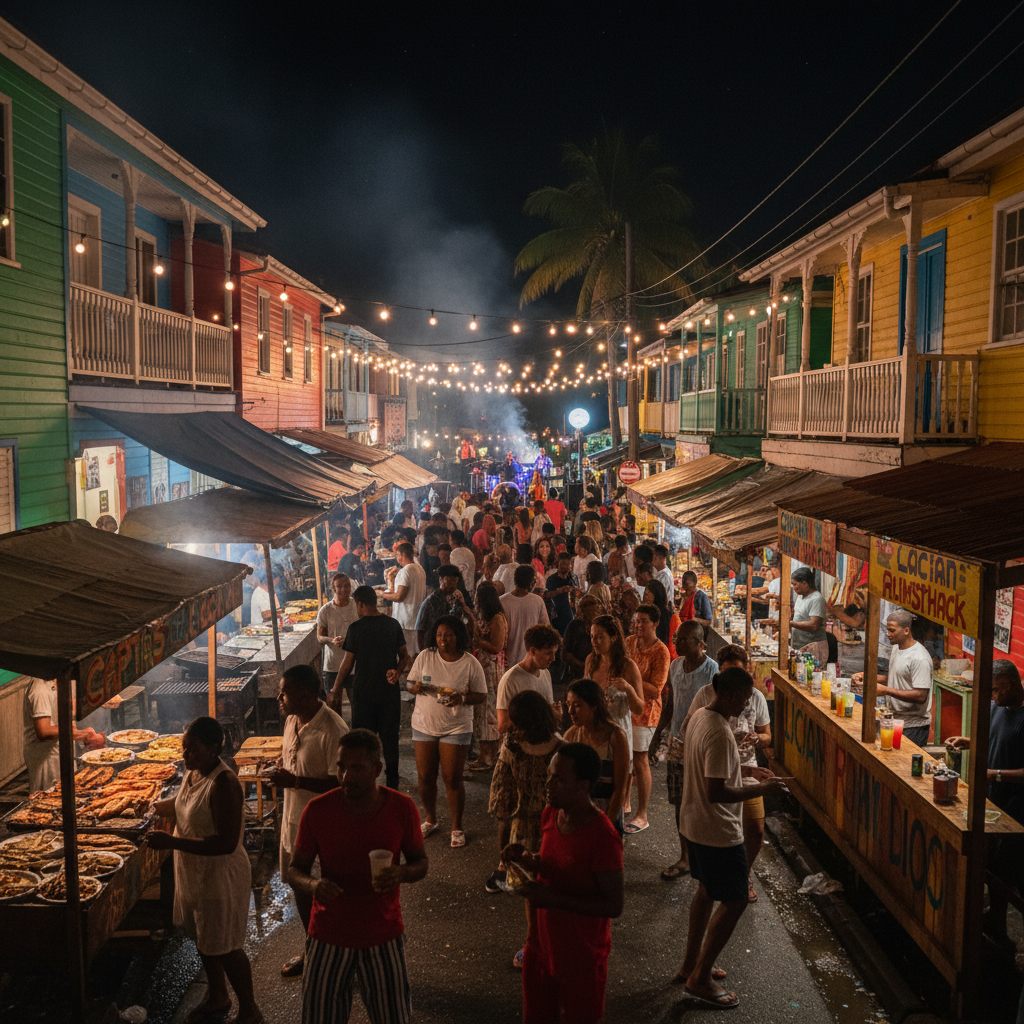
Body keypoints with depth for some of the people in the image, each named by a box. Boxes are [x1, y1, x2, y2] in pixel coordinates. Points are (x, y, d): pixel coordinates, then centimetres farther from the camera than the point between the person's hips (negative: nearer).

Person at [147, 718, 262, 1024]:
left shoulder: (224, 784, -29)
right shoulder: (193, 773, -1)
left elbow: (227, 843, -33)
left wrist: (172, 842, -33)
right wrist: (159, 806, 2)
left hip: (220, 878, -9)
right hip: (193, 873, 9)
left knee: (225, 948, 5)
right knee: (203, 940, 24)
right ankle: (218, 997, 46)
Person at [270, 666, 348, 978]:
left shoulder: (332, 730, -26)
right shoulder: (293, 720, 1)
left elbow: (341, 784, -26)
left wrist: (295, 781, -29)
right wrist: (281, 775, -4)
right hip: (294, 820, 8)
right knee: (300, 888, 21)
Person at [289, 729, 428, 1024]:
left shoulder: (402, 808, -11)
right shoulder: (317, 810, -14)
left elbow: (420, 862, 2)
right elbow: (295, 869, -4)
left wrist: (401, 873, -21)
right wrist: (313, 885, -27)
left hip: (384, 937, 0)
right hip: (329, 938, 0)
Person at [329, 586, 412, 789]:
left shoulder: (356, 628, -11)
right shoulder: (393, 624, 1)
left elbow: (348, 662, -8)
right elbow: (404, 655, 2)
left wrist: (335, 691, 0)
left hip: (364, 691, -3)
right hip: (389, 690, 3)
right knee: (390, 737, 12)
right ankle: (392, 783, 18)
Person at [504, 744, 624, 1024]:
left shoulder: (602, 838, -27)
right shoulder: (551, 814, -4)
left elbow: (613, 906, -23)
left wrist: (554, 899, -29)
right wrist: (530, 861, -10)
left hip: (581, 956, -7)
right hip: (541, 945, 7)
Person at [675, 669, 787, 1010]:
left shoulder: (700, 716, 2)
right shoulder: (719, 734, -28)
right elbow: (716, 792, -29)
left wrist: (746, 770, 11)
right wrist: (761, 789, -19)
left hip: (695, 825, 10)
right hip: (718, 831, -10)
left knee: (707, 890, 24)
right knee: (734, 901, 4)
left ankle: (691, 965, 36)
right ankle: (700, 979, 14)